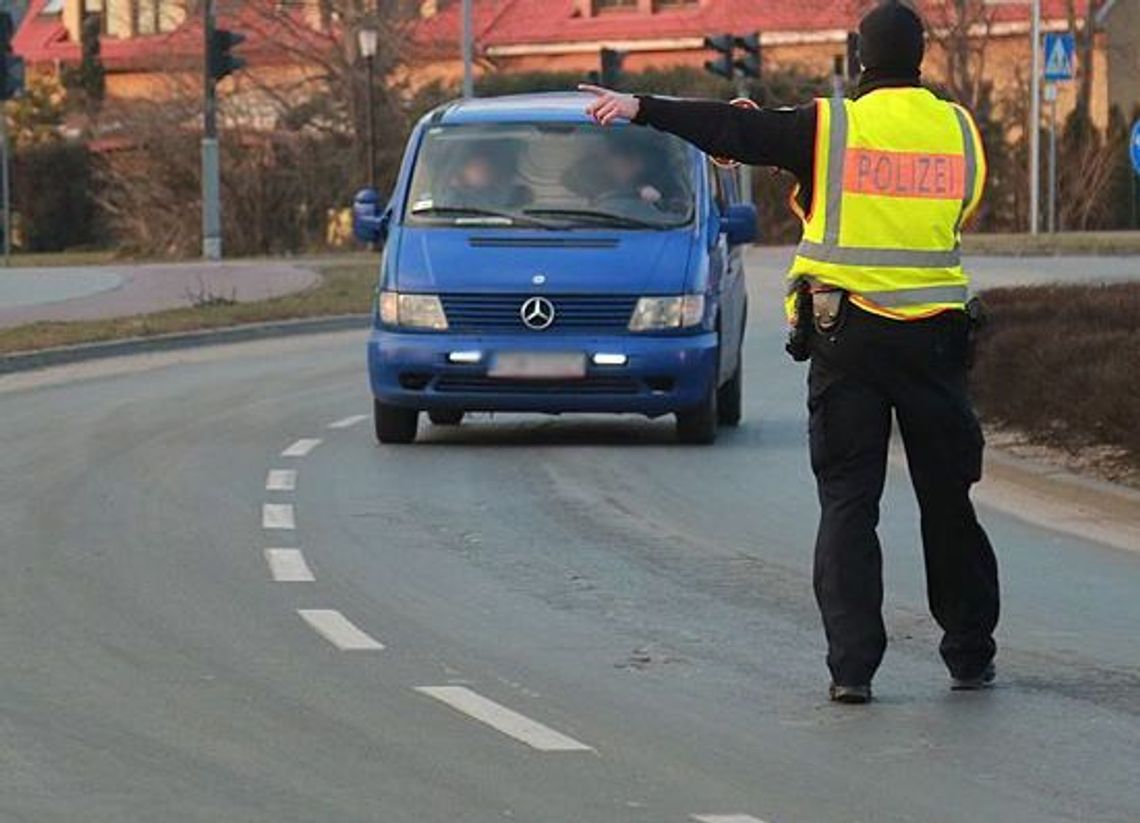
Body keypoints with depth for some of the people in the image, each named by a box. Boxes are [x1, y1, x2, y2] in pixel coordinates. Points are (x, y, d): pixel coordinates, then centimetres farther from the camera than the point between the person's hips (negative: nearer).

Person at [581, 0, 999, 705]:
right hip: (934, 340, 2)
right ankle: (970, 655, 19)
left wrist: (642, 109, -5)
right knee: (947, 501, 13)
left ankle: (852, 666, -5)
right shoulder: (960, 130, 4)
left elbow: (732, 131, -9)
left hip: (846, 336, -2)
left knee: (847, 502, 2)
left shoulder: (831, 127, -6)